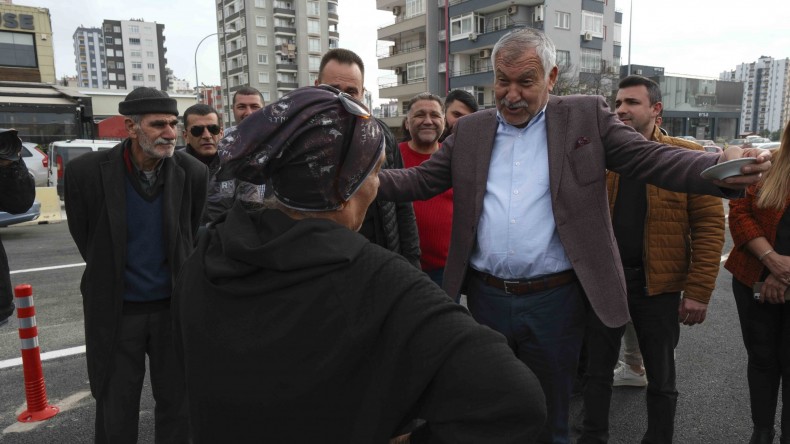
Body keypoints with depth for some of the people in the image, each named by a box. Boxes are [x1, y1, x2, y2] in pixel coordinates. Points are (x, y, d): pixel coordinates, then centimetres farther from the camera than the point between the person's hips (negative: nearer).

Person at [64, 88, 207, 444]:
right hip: (116, 310, -1)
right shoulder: (87, 171, -13)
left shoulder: (193, 173, -9)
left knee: (177, 404, 14)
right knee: (115, 413, 15)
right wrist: (111, 279, 11)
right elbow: (86, 241, 2)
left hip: (173, 306, 1)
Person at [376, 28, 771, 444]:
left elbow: (652, 159, -6)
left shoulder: (586, 116, -1)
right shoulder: (470, 130, 5)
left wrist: (723, 168, -25)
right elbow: (420, 180, 5)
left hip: (554, 300, -2)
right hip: (486, 296, 2)